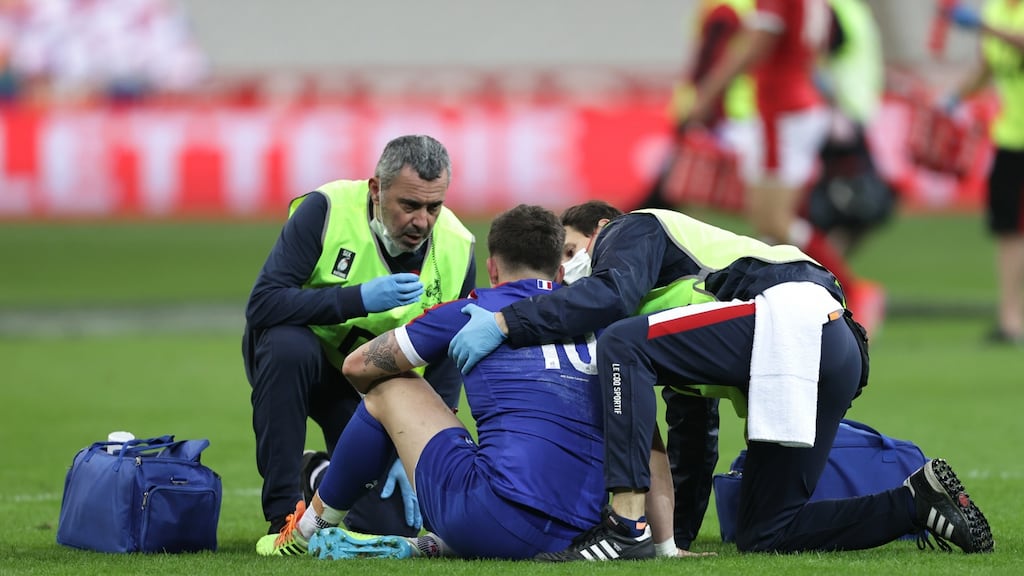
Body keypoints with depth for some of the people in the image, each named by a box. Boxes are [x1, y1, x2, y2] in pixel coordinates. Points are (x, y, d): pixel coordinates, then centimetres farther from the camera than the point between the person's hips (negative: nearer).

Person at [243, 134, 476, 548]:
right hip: (296, 359, -2)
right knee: (287, 346, -39)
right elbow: (261, 305, -30)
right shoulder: (327, 211, -24)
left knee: (390, 527, -13)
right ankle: (284, 513, -25)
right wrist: (360, 299, -38)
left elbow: (446, 369, -8)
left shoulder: (457, 250, -13)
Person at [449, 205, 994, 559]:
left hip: (793, 319, -9)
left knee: (622, 345, -14)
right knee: (763, 534, 10)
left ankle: (624, 526, -23)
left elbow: (612, 293, -11)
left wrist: (505, 323, -7)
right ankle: (919, 502, 6)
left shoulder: (635, 229, 15)